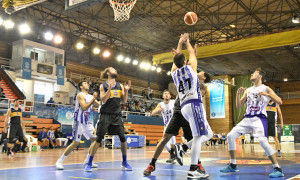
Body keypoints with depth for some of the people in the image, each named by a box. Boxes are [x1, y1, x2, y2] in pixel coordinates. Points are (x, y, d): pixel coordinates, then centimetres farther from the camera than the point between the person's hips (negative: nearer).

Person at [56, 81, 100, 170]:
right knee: (75, 143, -10)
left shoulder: (91, 96, 13)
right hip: (79, 122, -8)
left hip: (87, 122, 8)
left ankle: (87, 161, 14)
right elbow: (84, 107, -23)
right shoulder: (80, 95, -10)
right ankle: (59, 162, 1)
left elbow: (100, 104, 15)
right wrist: (94, 99, -25)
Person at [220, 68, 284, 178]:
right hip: (247, 119, 6)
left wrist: (267, 94, -20)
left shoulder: (266, 89, 2)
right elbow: (238, 106, 15)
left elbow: (279, 102, -7)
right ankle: (233, 165, 9)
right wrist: (238, 94, 0)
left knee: (263, 141, -25)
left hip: (259, 119, -6)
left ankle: (277, 169, -14)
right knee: (230, 136, -2)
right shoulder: (248, 90, 18)